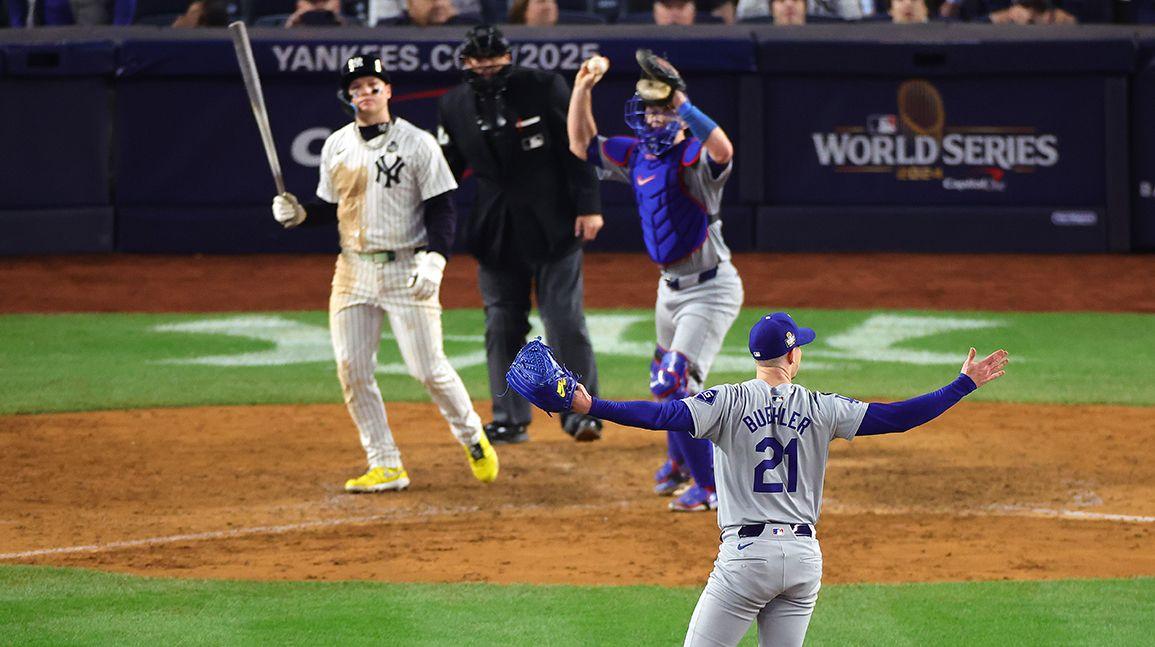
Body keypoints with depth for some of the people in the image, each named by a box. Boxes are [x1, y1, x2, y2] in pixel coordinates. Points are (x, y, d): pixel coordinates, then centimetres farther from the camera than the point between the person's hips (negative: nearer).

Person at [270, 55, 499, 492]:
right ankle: (385, 466, 7)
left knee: (427, 367, -7)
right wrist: (298, 213, -2)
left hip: (406, 270, -5)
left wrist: (433, 259, -20)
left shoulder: (417, 144, -5)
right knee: (352, 370, -2)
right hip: (353, 271, 5)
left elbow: (441, 210, -6)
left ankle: (472, 439, 17)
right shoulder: (336, 147, 9)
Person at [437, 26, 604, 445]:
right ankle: (510, 420, 12)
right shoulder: (455, 106, 2)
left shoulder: (544, 87, -7)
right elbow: (446, 171, 8)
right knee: (502, 324, 5)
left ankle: (581, 411, 2)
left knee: (565, 319, -6)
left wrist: (588, 205, -10)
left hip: (554, 226, -3)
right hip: (496, 233, 3)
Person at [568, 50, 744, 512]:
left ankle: (711, 487, -7)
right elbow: (582, 145, 13)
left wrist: (680, 100, -46)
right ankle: (680, 461, 49)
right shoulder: (636, 155, 3)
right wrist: (582, 91, 0)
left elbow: (723, 150, -44)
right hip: (671, 287, 9)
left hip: (710, 289, -9)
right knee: (663, 381, 24)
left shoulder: (695, 158, -20)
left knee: (676, 383, -17)